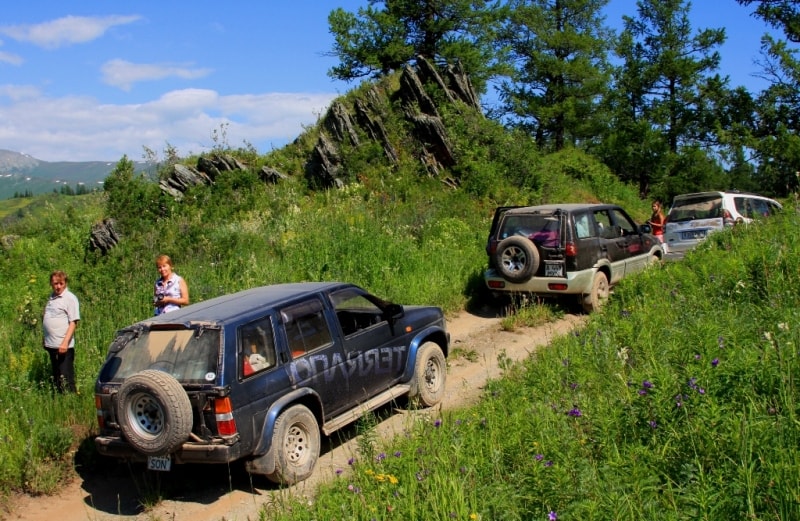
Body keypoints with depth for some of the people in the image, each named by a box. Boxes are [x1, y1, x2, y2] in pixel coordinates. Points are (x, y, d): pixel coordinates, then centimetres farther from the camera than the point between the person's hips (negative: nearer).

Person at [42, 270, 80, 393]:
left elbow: (73, 322, -15)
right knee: (56, 378, 15)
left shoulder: (70, 298, -9)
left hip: (63, 346, -8)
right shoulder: (51, 297, 13)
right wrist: (45, 339, 17)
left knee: (66, 379, -5)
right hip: (51, 345, 8)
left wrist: (65, 342, -22)